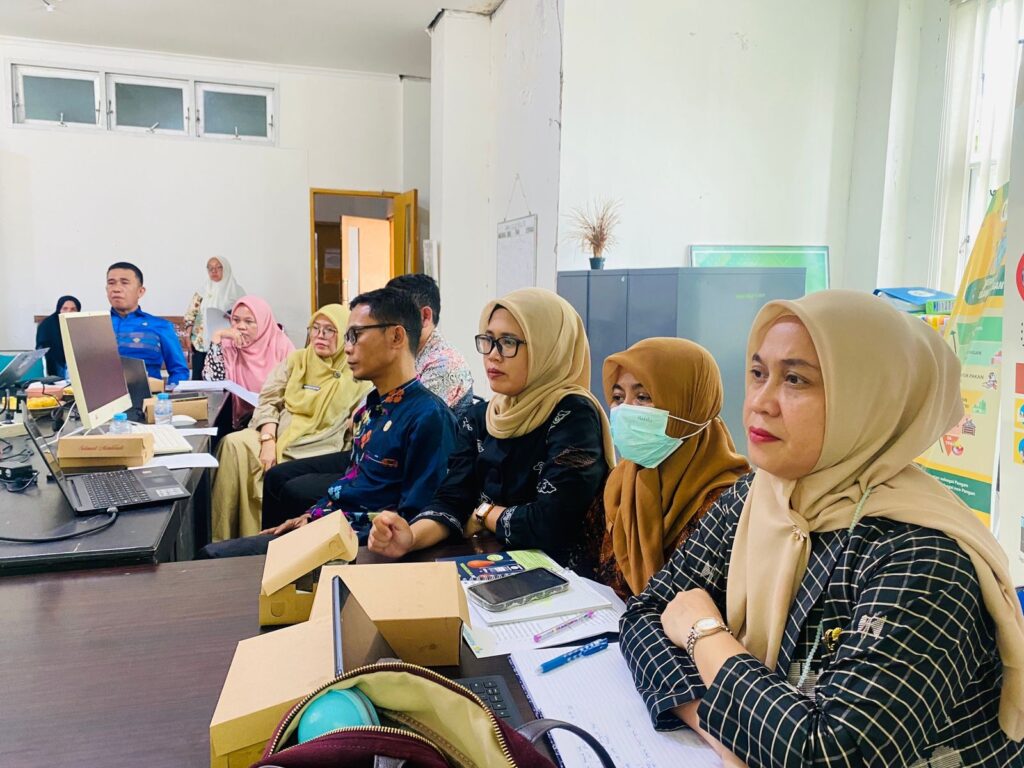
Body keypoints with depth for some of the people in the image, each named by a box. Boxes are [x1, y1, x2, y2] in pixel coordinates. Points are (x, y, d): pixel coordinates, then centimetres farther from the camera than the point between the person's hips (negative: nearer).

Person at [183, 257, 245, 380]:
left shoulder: (237, 291, 2)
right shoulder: (203, 289, 8)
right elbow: (191, 313, 6)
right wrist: (189, 336, -2)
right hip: (202, 342, 2)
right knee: (198, 378, 0)